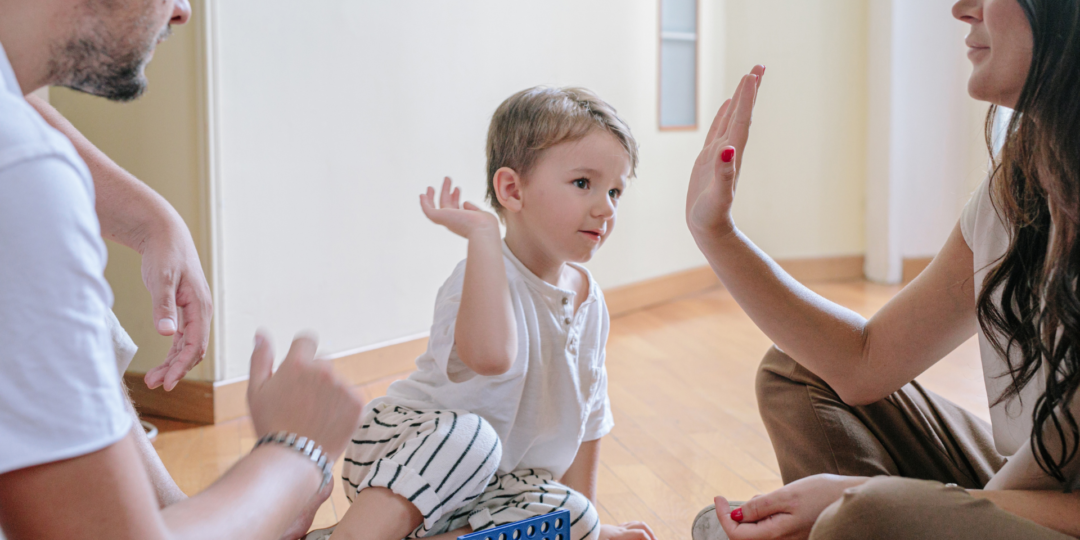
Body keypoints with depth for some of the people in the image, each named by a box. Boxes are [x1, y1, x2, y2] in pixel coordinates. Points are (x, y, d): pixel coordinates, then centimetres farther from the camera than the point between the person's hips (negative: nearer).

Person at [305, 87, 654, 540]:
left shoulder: (590, 301, 4)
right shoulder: (485, 278, -21)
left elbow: (587, 412, 15)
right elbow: (489, 354, -46)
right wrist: (483, 235, -38)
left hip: (496, 487, 7)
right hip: (405, 445, -7)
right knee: (467, 434, -37)